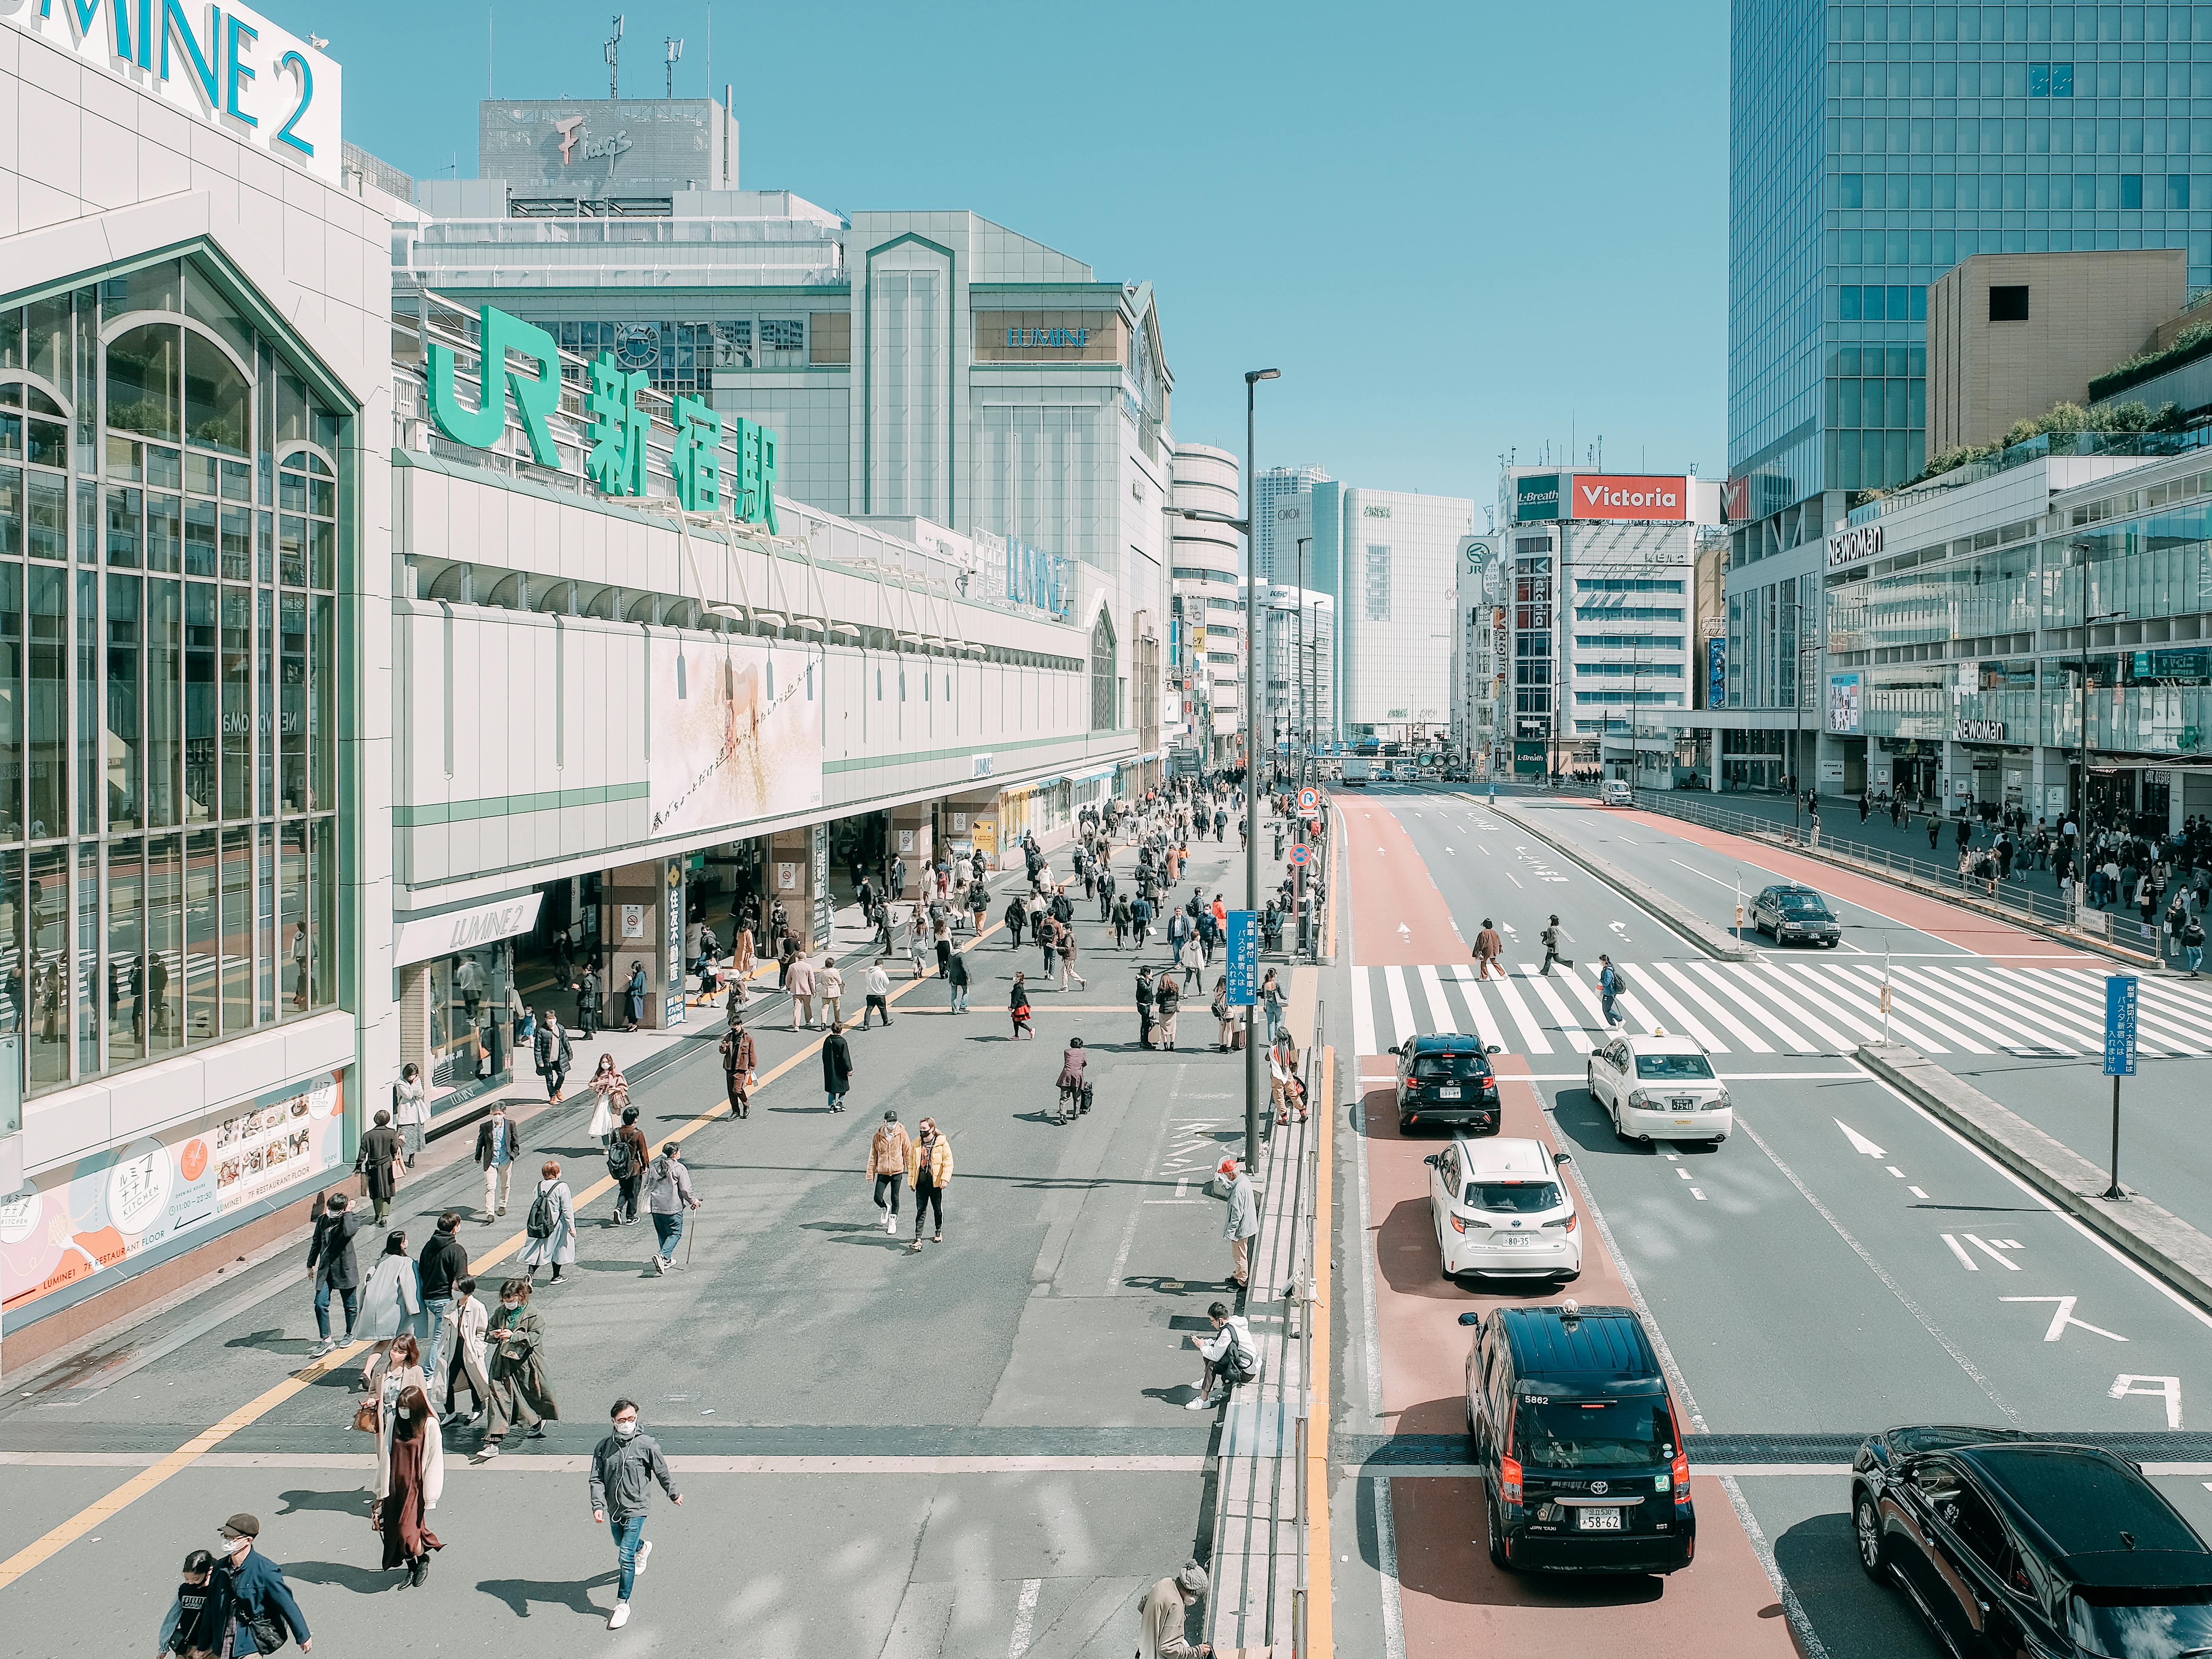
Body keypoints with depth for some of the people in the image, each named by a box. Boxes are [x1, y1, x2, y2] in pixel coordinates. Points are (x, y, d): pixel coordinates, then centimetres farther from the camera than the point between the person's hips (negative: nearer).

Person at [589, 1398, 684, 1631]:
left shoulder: (647, 1445, -14)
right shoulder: (604, 1448, -5)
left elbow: (662, 1472, -1)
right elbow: (597, 1480, -5)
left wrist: (674, 1494, 11)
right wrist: (598, 1506, -19)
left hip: (636, 1509, -5)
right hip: (614, 1509, 5)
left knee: (626, 1556, -10)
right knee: (621, 1544, 28)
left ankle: (623, 1604, 0)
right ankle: (643, 1547, 63)